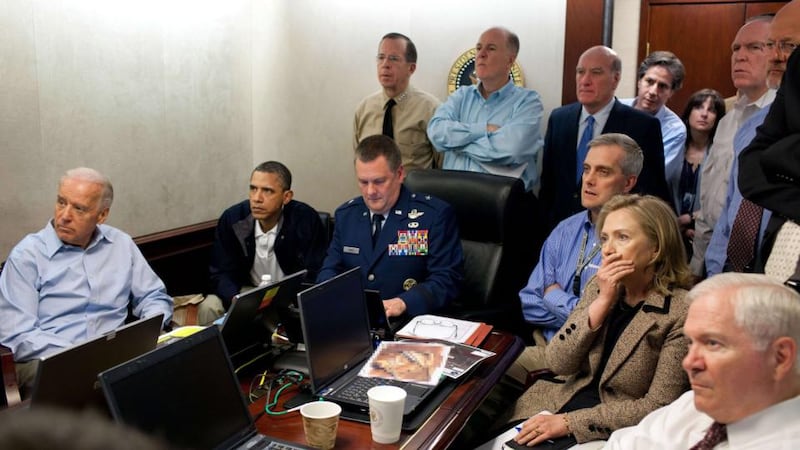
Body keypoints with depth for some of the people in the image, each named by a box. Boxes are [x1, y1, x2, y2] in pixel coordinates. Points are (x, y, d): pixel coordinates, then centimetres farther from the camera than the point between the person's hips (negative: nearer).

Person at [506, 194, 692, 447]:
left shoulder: (682, 312, -14)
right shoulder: (599, 286, 2)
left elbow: (657, 407, -15)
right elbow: (558, 363, -5)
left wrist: (569, 422, -18)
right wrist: (603, 300, -15)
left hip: (612, 434, -4)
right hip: (559, 403, 5)